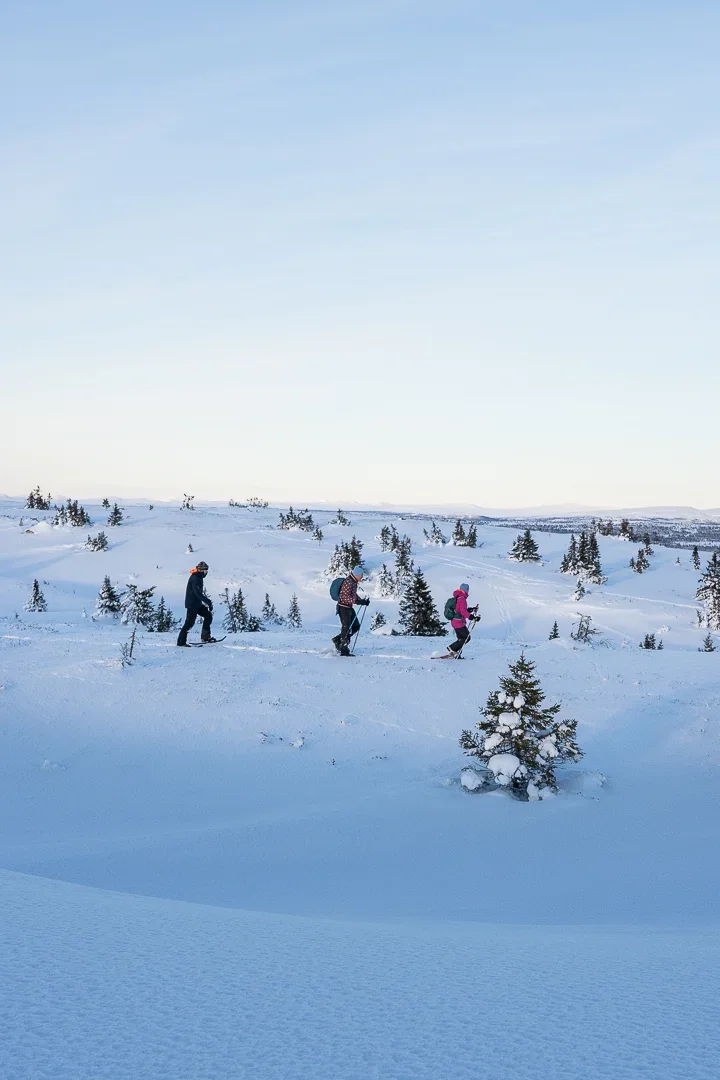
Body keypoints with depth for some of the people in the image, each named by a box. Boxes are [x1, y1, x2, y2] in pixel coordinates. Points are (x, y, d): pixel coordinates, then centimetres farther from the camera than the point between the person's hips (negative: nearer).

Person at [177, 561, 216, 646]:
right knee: (190, 622, -7)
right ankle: (181, 641, -1)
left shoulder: (199, 578, 13)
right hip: (192, 604, -10)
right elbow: (198, 593, -27)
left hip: (198, 603, 10)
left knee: (208, 615, 5)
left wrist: (208, 601, 16)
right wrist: (208, 602, -29)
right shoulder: (194, 578, -18)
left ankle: (205, 636, 10)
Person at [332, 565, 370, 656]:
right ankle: (344, 651, 2)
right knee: (347, 628, -6)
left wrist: (362, 600, 6)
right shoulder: (348, 582, -19)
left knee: (356, 626, 11)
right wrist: (359, 601, -28)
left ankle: (338, 639, 21)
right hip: (343, 607, -9)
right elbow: (346, 597, -25)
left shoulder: (354, 582, 11)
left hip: (349, 607, 9)